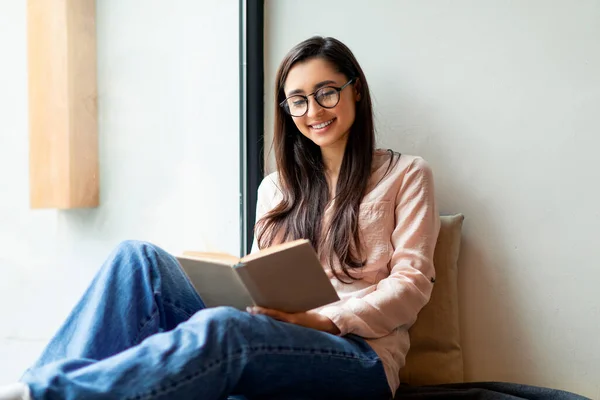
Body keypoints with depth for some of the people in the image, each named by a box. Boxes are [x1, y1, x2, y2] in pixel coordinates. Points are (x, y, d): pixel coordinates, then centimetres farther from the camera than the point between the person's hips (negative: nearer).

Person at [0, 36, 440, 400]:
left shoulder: (405, 175, 9)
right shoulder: (277, 187, 21)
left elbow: (411, 284, -1)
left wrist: (321, 320, -16)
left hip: (359, 353, -4)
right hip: (270, 341, 5)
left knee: (220, 328, -38)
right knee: (140, 258, -18)